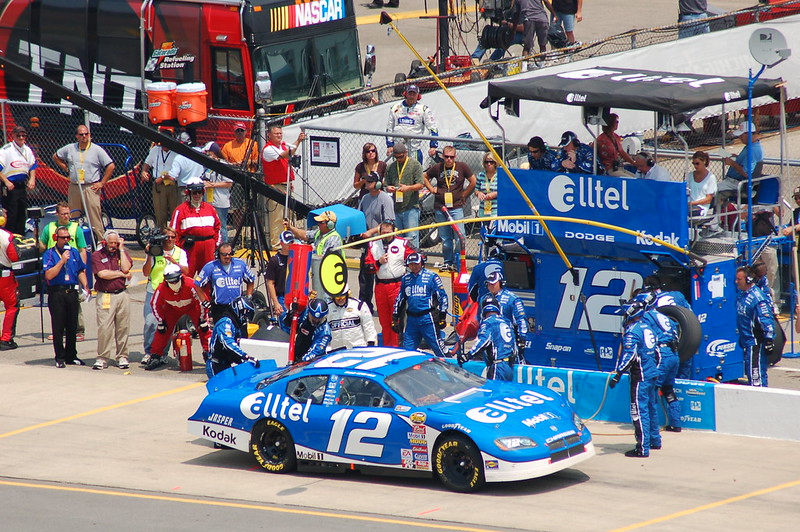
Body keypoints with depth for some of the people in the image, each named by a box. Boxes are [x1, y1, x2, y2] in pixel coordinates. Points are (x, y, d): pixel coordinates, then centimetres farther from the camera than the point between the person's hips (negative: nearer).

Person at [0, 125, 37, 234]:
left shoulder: (27, 150, 10)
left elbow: (32, 166, 21)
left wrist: (32, 179, 4)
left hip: (22, 187, 7)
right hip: (10, 187, -7)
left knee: (22, 214, 13)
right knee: (10, 216, -8)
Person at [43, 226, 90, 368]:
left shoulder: (74, 252, 13)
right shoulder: (49, 254, -2)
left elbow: (81, 271, 19)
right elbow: (49, 275, -13)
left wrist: (85, 287, 5)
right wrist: (62, 261, -16)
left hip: (72, 292, 4)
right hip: (56, 293, -4)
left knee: (72, 326, 9)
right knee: (58, 327, -2)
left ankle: (71, 356, 18)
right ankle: (60, 357, 4)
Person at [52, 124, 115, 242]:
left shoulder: (97, 150, 1)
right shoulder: (70, 148, 10)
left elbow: (111, 166, -2)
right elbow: (56, 156, 25)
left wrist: (102, 183, -5)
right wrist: (66, 169, 14)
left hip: (91, 187, -4)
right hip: (74, 187, 4)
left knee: (94, 216, -11)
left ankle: (100, 241, -12)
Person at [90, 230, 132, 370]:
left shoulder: (123, 253, 14)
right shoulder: (97, 255, 4)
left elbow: (126, 268, -5)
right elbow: (102, 274, -10)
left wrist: (121, 249, 0)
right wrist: (122, 274, -2)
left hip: (122, 294, 3)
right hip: (105, 296, -3)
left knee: (123, 328, 3)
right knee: (104, 328, -9)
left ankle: (122, 357, 11)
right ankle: (102, 358, -5)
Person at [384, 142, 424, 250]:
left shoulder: (415, 165, 2)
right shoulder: (391, 167, 16)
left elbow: (421, 185, -5)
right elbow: (386, 185, 18)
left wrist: (408, 188, -23)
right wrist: (388, 188, -6)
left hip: (411, 208, -5)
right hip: (396, 208, 5)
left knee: (412, 238, -9)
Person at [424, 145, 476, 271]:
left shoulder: (462, 167, 0)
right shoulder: (437, 168, 5)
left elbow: (473, 181, 6)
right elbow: (425, 178, 21)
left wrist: (464, 195, 6)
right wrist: (431, 189, 9)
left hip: (456, 207, -2)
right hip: (440, 208, 2)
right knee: (445, 238, 9)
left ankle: (457, 263, -1)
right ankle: (447, 262, 19)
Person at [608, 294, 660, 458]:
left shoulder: (632, 331, -14)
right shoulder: (647, 327, 13)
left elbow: (629, 356, -22)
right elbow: (656, 352, 19)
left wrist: (618, 375, -24)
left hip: (641, 377, -9)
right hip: (652, 373, 9)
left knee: (639, 410, -8)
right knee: (651, 406, 20)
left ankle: (643, 448, -10)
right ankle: (654, 440, 32)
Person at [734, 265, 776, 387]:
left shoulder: (757, 297, -20)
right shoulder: (741, 294, 9)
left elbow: (766, 321, -21)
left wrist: (769, 341, -22)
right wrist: (741, 338, 29)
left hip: (756, 342, -10)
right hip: (746, 341, 10)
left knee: (756, 375, -11)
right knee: (749, 373, 16)